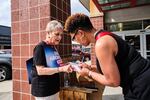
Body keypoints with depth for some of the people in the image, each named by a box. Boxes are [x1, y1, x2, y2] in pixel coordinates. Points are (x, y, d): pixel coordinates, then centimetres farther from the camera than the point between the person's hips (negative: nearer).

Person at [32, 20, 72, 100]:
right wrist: (61, 69, -30)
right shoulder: (40, 47, -16)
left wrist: (65, 66, 0)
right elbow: (40, 70, -22)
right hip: (43, 90, -7)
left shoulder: (53, 47, 8)